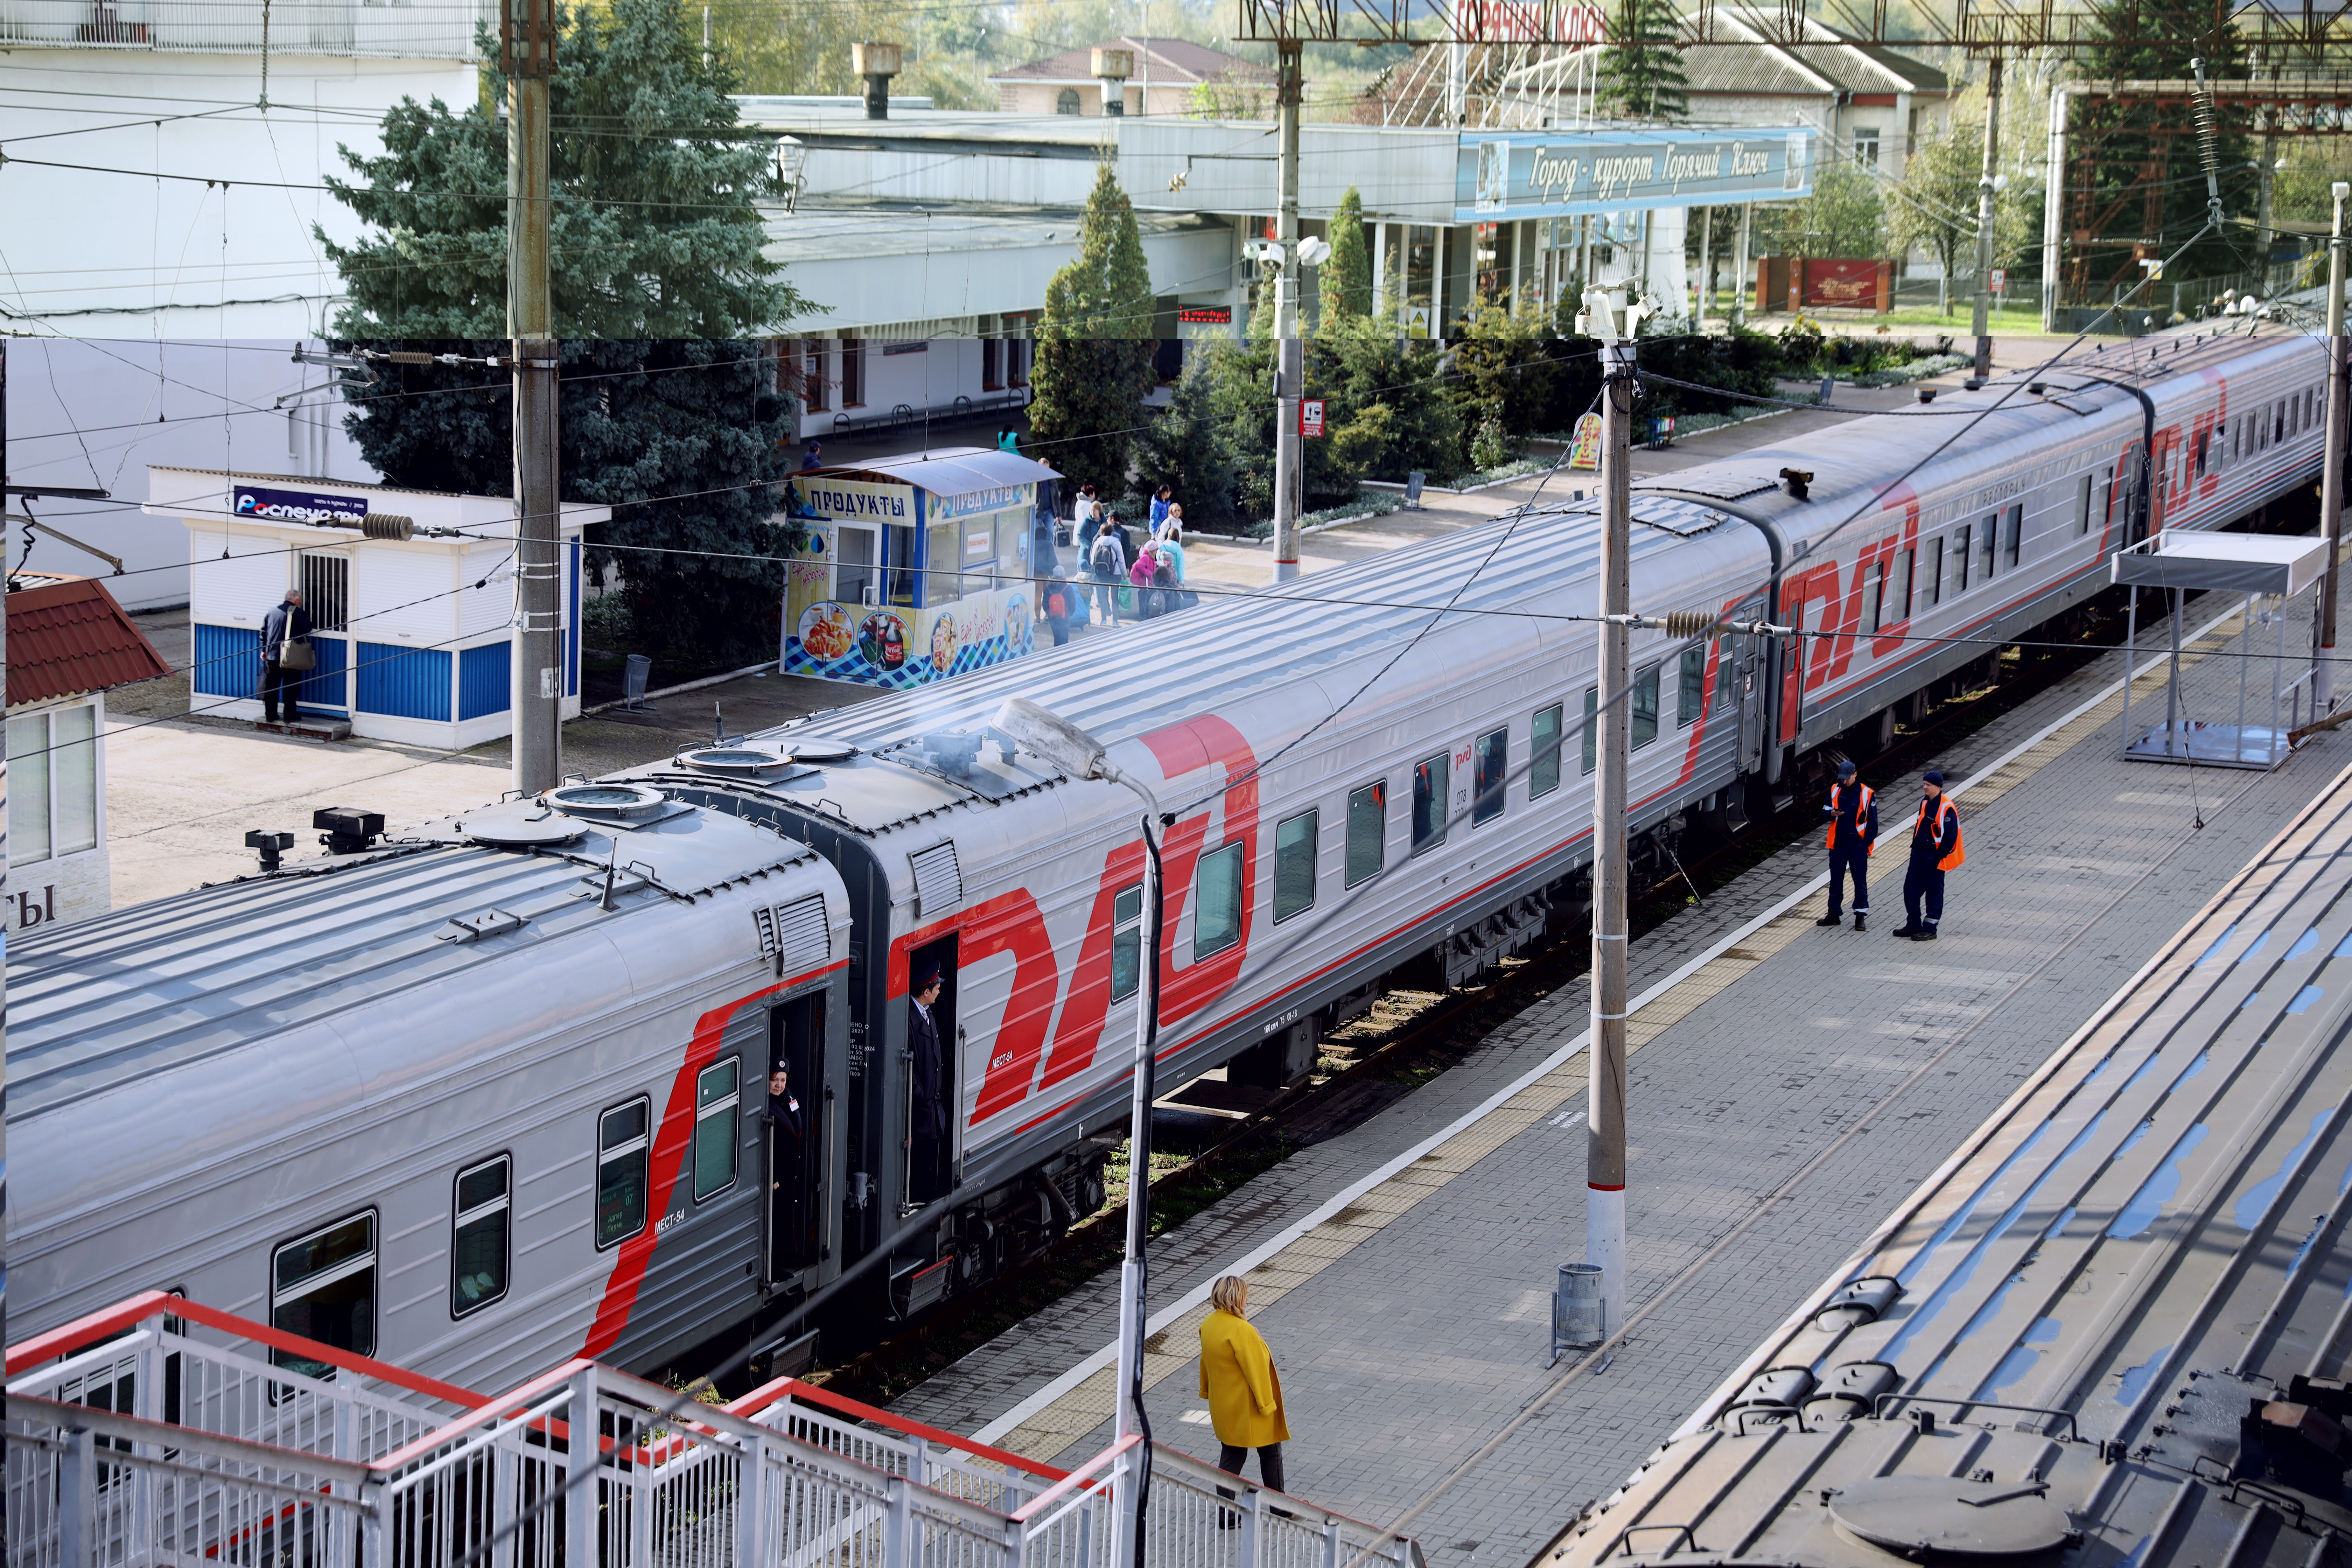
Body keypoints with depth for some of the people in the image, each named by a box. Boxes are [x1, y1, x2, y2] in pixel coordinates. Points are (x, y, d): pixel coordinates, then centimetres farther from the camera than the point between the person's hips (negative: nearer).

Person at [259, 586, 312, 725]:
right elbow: (307, 630, -5)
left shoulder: (272, 612, 11)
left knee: (271, 687, 9)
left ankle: (270, 716, 11)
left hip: (272, 656, 4)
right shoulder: (298, 613, -7)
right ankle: (290, 716, 5)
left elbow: (264, 632, 12)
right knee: (290, 687, 4)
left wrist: (265, 649, 19)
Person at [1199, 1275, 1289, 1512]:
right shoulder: (1240, 1330, -28)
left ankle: (1225, 1515, 16)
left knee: (1231, 1455, 16)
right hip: (1248, 1408, -8)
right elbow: (1255, 1369, -23)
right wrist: (1266, 1404, -15)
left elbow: (1206, 1361, 12)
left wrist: (1207, 1390, 25)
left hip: (1223, 1405, 8)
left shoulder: (1208, 1324, -2)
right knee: (1271, 1452, 13)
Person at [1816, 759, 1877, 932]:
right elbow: (1824, 811, 9)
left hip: (1858, 844, -4)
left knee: (1860, 881, 1)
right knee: (1836, 880, 10)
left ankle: (1861, 916, 7)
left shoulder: (1866, 794, -6)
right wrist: (1831, 814, -15)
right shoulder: (1835, 790, 4)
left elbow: (1872, 822, -2)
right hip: (1838, 843, 4)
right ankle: (1834, 913, 19)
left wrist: (1867, 842, -9)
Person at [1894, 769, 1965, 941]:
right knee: (1910, 889, 10)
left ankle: (1930, 929, 9)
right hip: (1919, 854, 9)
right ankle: (1913, 925, 22)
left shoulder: (1947, 808, -17)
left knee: (1934, 893, 1)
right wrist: (1915, 847, 16)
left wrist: (1940, 856, -17)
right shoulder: (1925, 802, 10)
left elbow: (1950, 836, -18)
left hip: (1934, 858, -9)